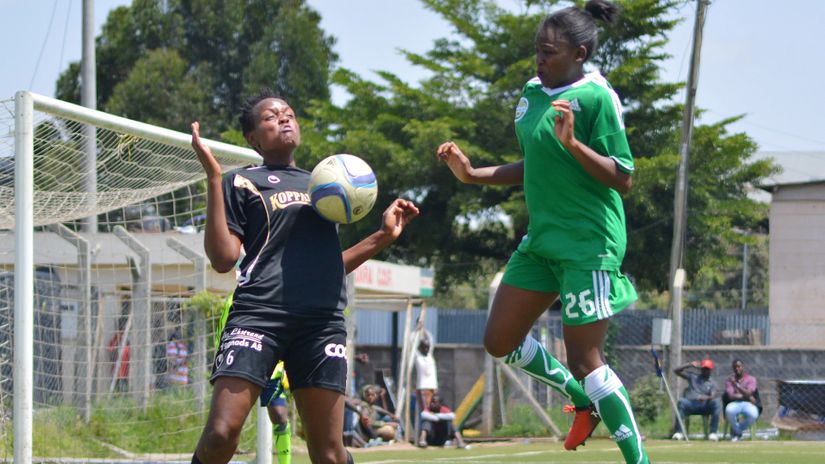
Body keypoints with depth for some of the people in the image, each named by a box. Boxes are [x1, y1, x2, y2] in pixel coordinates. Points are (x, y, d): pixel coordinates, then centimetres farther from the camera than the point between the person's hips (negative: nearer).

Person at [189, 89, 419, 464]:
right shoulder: (242, 182, 11)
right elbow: (222, 258, -1)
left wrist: (383, 236, 20)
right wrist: (213, 176, -5)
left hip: (323, 319, 4)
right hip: (259, 313, -4)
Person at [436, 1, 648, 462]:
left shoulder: (597, 97, -16)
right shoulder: (533, 92, 8)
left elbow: (623, 179, -18)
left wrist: (572, 142, -29)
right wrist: (471, 173, 12)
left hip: (588, 243, -9)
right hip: (542, 237, 9)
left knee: (584, 360, -7)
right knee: (500, 342, 11)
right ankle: (585, 400, 30)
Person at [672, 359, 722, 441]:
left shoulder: (712, 383, 17)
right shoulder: (693, 376, 22)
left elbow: (714, 396, -3)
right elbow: (676, 371, 16)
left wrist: (707, 397, -27)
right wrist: (690, 365, 6)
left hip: (705, 406, 0)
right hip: (690, 405, 0)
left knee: (717, 401, -29)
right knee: (681, 401, -34)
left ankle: (713, 432, -31)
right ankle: (678, 432, -34)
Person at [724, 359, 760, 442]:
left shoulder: (751, 379, 5)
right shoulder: (729, 379, 8)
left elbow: (748, 393, -13)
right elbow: (731, 396, -6)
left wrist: (736, 384, -23)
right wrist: (747, 397, -10)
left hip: (748, 404, 0)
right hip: (735, 404, 0)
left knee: (753, 414, -36)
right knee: (729, 410, -38)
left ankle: (736, 431, -5)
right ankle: (737, 432, -7)